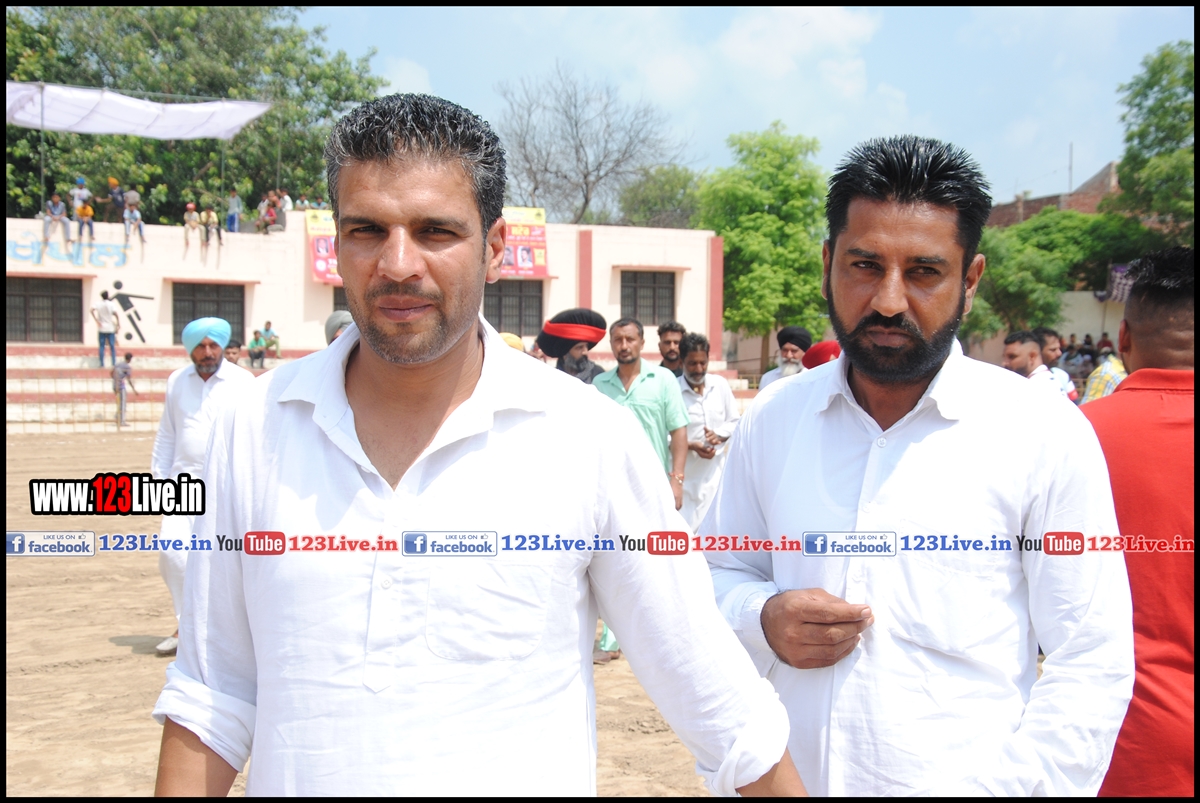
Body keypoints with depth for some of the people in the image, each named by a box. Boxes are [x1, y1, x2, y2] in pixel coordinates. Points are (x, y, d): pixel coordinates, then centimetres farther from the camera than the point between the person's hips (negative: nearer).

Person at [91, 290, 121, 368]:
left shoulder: (98, 304, 2)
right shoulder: (111, 304, -3)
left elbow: (92, 310, -15)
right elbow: (116, 314, -14)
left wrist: (97, 321, -12)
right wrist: (118, 324, -6)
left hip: (101, 328, 1)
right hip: (110, 328, -1)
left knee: (102, 346, 4)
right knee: (112, 346, 3)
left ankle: (102, 364, 2)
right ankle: (114, 363, -1)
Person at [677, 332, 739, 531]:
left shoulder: (720, 384, 3)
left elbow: (735, 422, 9)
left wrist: (719, 434, -11)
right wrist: (691, 445, -23)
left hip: (716, 470, 4)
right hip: (686, 473, -4)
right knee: (686, 525, 2)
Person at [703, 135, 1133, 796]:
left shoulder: (1046, 437, -10)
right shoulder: (770, 419, -2)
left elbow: (1091, 669, -9)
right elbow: (717, 572, 9)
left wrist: (1010, 787, -18)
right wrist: (762, 620, -11)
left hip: (964, 780, -2)